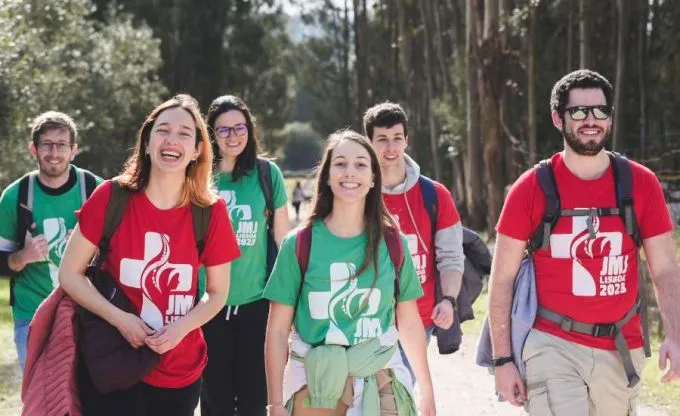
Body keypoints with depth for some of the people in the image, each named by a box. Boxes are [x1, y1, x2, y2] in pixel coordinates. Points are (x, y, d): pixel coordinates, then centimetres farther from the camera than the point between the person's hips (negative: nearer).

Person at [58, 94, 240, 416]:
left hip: (180, 374, 2)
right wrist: (120, 319, -17)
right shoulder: (111, 197, -9)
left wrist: (181, 328, -15)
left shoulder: (211, 212, -6)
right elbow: (70, 273, -5)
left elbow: (218, 292, 3)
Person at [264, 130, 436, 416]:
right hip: (314, 391, -1)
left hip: (380, 388, 1)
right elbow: (278, 330, -3)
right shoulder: (299, 244, -4)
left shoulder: (393, 243, 1)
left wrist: (427, 393, 13)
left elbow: (409, 324, 10)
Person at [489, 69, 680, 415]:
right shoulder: (532, 189, -4)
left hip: (621, 351, 3)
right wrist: (503, 359, -6)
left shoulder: (641, 184, 2)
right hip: (553, 347, -3)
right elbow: (502, 279, -1)